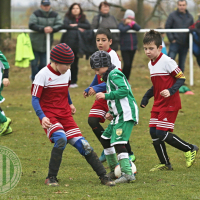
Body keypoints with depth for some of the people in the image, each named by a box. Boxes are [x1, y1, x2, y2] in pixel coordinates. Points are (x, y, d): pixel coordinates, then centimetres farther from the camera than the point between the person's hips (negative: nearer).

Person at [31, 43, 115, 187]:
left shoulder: (67, 73, 6)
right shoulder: (43, 75, -13)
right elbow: (35, 99, -15)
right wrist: (42, 117, -27)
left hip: (65, 115, 5)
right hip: (49, 115, -5)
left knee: (82, 144, -4)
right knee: (61, 139, -30)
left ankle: (103, 176, 4)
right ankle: (51, 178, -17)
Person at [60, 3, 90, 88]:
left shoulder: (83, 19, 15)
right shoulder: (68, 18, 8)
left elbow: (88, 26, -1)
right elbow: (64, 25, -11)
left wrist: (77, 25, -8)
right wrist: (77, 29, -10)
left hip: (78, 44, 2)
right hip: (68, 43, -2)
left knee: (75, 63, 5)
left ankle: (73, 81, 11)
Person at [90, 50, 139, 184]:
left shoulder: (114, 75, -10)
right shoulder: (109, 76, 22)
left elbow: (124, 91, -23)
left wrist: (106, 96, -19)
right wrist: (111, 113, 16)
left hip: (126, 115, -11)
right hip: (119, 115, 11)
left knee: (118, 142, -18)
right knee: (105, 139, 17)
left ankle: (128, 174, -23)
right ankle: (114, 171, 24)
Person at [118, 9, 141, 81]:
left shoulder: (133, 25, 9)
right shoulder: (121, 25, -1)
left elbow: (138, 28, -10)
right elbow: (122, 30, -23)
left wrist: (132, 23, -13)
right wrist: (129, 25, -10)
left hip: (133, 48, 4)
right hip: (124, 49, -4)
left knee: (130, 64, 9)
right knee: (126, 64, -13)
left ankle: (126, 79, 21)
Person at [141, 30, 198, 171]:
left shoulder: (167, 61, -15)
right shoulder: (151, 64, 12)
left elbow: (181, 78, -13)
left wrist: (170, 91, -26)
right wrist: (146, 97, 19)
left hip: (170, 103, -9)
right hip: (158, 104, 9)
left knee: (162, 134, -13)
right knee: (153, 132, 3)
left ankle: (190, 149, 5)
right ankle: (165, 164, 14)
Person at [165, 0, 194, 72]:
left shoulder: (190, 17, 9)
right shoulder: (173, 15, -1)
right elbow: (167, 27, -3)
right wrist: (171, 39, -12)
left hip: (185, 44, 4)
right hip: (175, 43, -4)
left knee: (182, 64, 8)